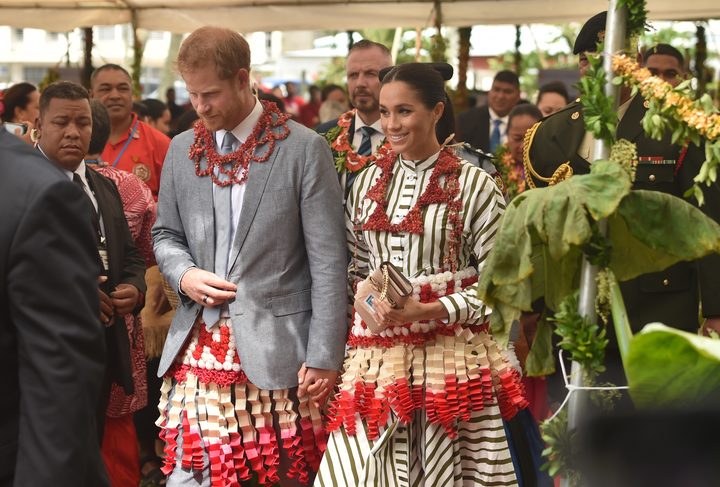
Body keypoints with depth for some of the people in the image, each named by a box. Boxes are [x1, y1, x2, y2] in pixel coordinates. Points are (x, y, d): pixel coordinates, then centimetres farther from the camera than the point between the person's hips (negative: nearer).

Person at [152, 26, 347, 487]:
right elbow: (166, 235, 20)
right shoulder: (183, 149, 11)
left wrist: (324, 356, -10)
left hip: (276, 351, -3)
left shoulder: (304, 148, -4)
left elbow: (327, 262, -6)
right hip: (199, 347, 4)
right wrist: (183, 274, -3)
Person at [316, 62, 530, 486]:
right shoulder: (368, 181, 11)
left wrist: (428, 311, -16)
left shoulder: (474, 185, -5)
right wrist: (366, 297, 3)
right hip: (376, 356, 4)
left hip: (450, 355, -4)